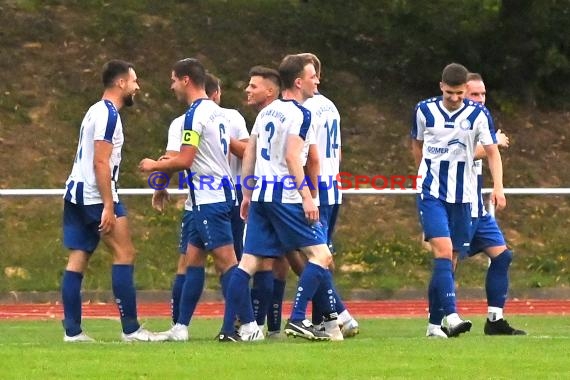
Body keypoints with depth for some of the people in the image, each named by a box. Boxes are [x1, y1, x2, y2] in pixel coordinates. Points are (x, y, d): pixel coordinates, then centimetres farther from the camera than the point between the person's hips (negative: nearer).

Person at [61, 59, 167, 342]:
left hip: (76, 193, 10)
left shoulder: (97, 111, 19)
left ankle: (72, 330, 3)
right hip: (95, 195, -10)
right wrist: (108, 206, -22)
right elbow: (100, 162, -18)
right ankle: (130, 329, -9)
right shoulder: (108, 114, -11)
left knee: (77, 260, 5)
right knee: (125, 254, -7)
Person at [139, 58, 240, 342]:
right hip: (220, 193, 10)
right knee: (193, 259, 11)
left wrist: (154, 166, 0)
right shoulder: (217, 112, 16)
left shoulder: (195, 114, -13)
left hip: (209, 198, -10)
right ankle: (180, 327, 13)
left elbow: (184, 161, -17)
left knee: (226, 261, -11)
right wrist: (169, 165, 24)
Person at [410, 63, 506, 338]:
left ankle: (435, 322, 14)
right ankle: (451, 316, -28)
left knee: (447, 258, 5)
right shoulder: (424, 111, 0)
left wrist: (498, 187, -15)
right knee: (443, 249, -18)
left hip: (461, 196, 1)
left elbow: (492, 152, -2)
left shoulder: (478, 114, -3)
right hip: (431, 193, -1)